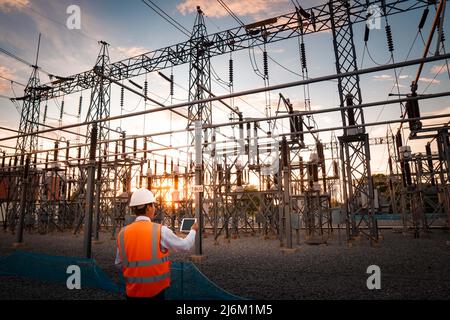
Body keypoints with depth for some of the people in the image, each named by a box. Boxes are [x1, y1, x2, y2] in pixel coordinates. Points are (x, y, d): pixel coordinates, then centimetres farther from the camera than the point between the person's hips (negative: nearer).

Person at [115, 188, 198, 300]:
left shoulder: (122, 233, -6)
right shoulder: (161, 231, -16)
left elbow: (119, 263, 6)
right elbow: (185, 246, -2)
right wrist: (193, 230, 16)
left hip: (133, 292, 3)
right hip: (156, 291, -3)